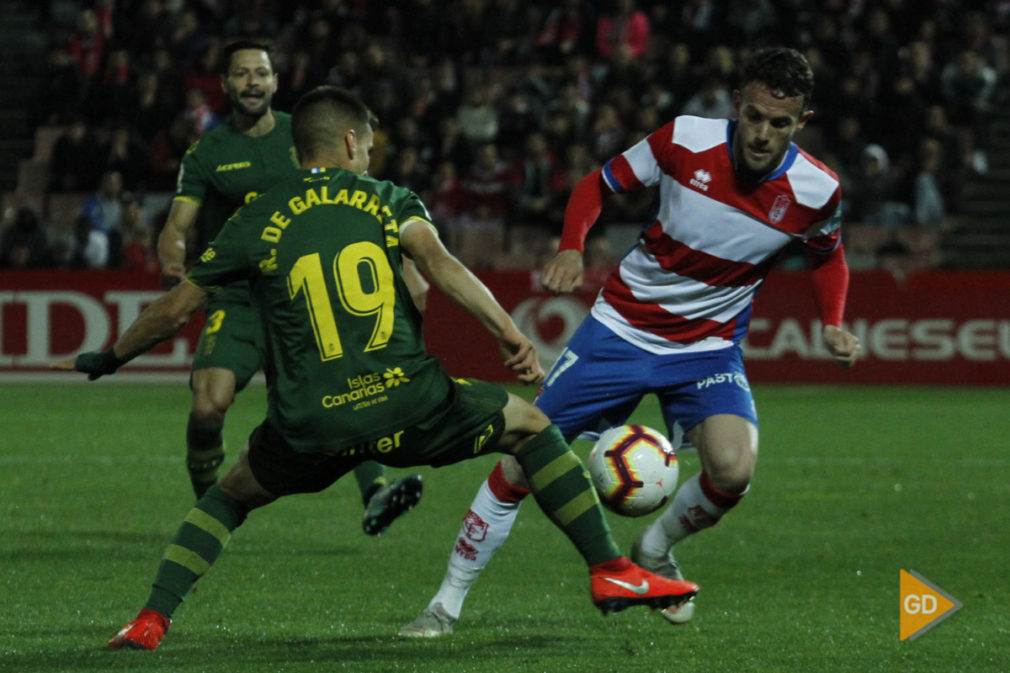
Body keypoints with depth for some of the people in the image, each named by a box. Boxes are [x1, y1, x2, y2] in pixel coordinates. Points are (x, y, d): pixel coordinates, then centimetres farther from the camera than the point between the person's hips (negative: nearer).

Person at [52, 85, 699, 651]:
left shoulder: (256, 222, 12)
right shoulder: (388, 200, 10)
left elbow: (173, 310, 17)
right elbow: (437, 260, -11)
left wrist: (107, 359, 33)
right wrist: (511, 333, -17)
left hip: (308, 430, 1)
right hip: (408, 406, -1)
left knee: (228, 496, 29)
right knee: (531, 426, 21)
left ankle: (152, 620, 13)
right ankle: (611, 571, 16)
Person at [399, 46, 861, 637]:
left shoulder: (816, 190, -14)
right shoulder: (686, 140, -17)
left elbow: (828, 255, 10)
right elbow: (599, 184, -1)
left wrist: (834, 325, -7)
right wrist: (571, 249, -19)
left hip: (710, 348, 0)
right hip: (623, 326, 0)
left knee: (734, 470, -26)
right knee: (521, 461, -4)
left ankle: (654, 553, 7)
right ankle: (447, 604, 13)